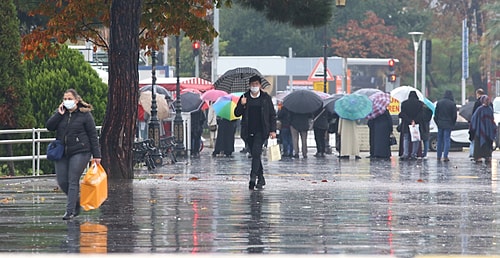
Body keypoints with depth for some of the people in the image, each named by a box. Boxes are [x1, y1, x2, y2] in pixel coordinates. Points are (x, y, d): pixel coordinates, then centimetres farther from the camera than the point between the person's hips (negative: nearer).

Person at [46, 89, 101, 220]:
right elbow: (49, 126, -1)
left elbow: (93, 135, -2)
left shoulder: (85, 114, -3)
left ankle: (70, 211, -7)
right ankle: (76, 200, 26)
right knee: (62, 182, 2)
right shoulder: (60, 113, 10)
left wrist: (96, 155, -6)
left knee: (73, 181, -9)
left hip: (80, 152, -5)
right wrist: (59, 114, -11)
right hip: (62, 153, 5)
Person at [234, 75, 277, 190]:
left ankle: (253, 178, -23)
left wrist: (273, 130, 1)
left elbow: (272, 115, 8)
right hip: (248, 132, 3)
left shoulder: (266, 98, 4)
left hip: (261, 131, -3)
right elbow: (237, 113, 7)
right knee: (255, 155, 9)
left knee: (256, 153, -18)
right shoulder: (245, 98, 7)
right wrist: (242, 105, -13)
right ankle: (261, 178, 19)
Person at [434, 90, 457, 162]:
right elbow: (454, 115, -4)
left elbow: (436, 114, 6)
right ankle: (445, 156, -9)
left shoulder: (439, 102, 2)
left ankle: (439, 156, 14)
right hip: (448, 125, -3)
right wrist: (453, 124, 9)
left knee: (439, 140, 11)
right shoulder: (452, 104, -8)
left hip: (440, 124, 3)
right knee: (447, 140, -2)